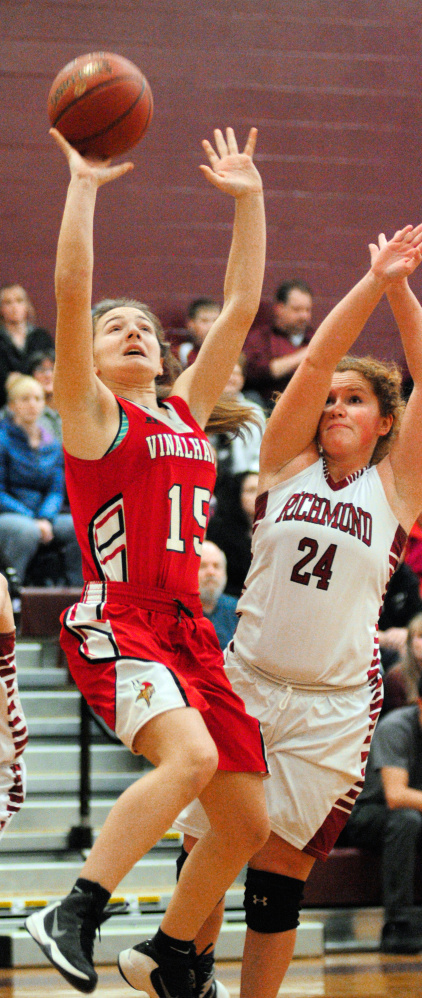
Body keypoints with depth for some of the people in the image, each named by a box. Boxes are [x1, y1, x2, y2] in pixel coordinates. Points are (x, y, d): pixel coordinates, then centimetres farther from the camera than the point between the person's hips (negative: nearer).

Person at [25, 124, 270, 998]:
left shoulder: (188, 411, 18)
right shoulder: (92, 412, 2)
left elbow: (240, 305, 21)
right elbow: (70, 290, -10)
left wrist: (248, 199, 20)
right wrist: (83, 186, -11)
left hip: (190, 630, 7)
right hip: (117, 622, -7)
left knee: (248, 821, 4)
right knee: (190, 755, -32)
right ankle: (72, 916, -25)